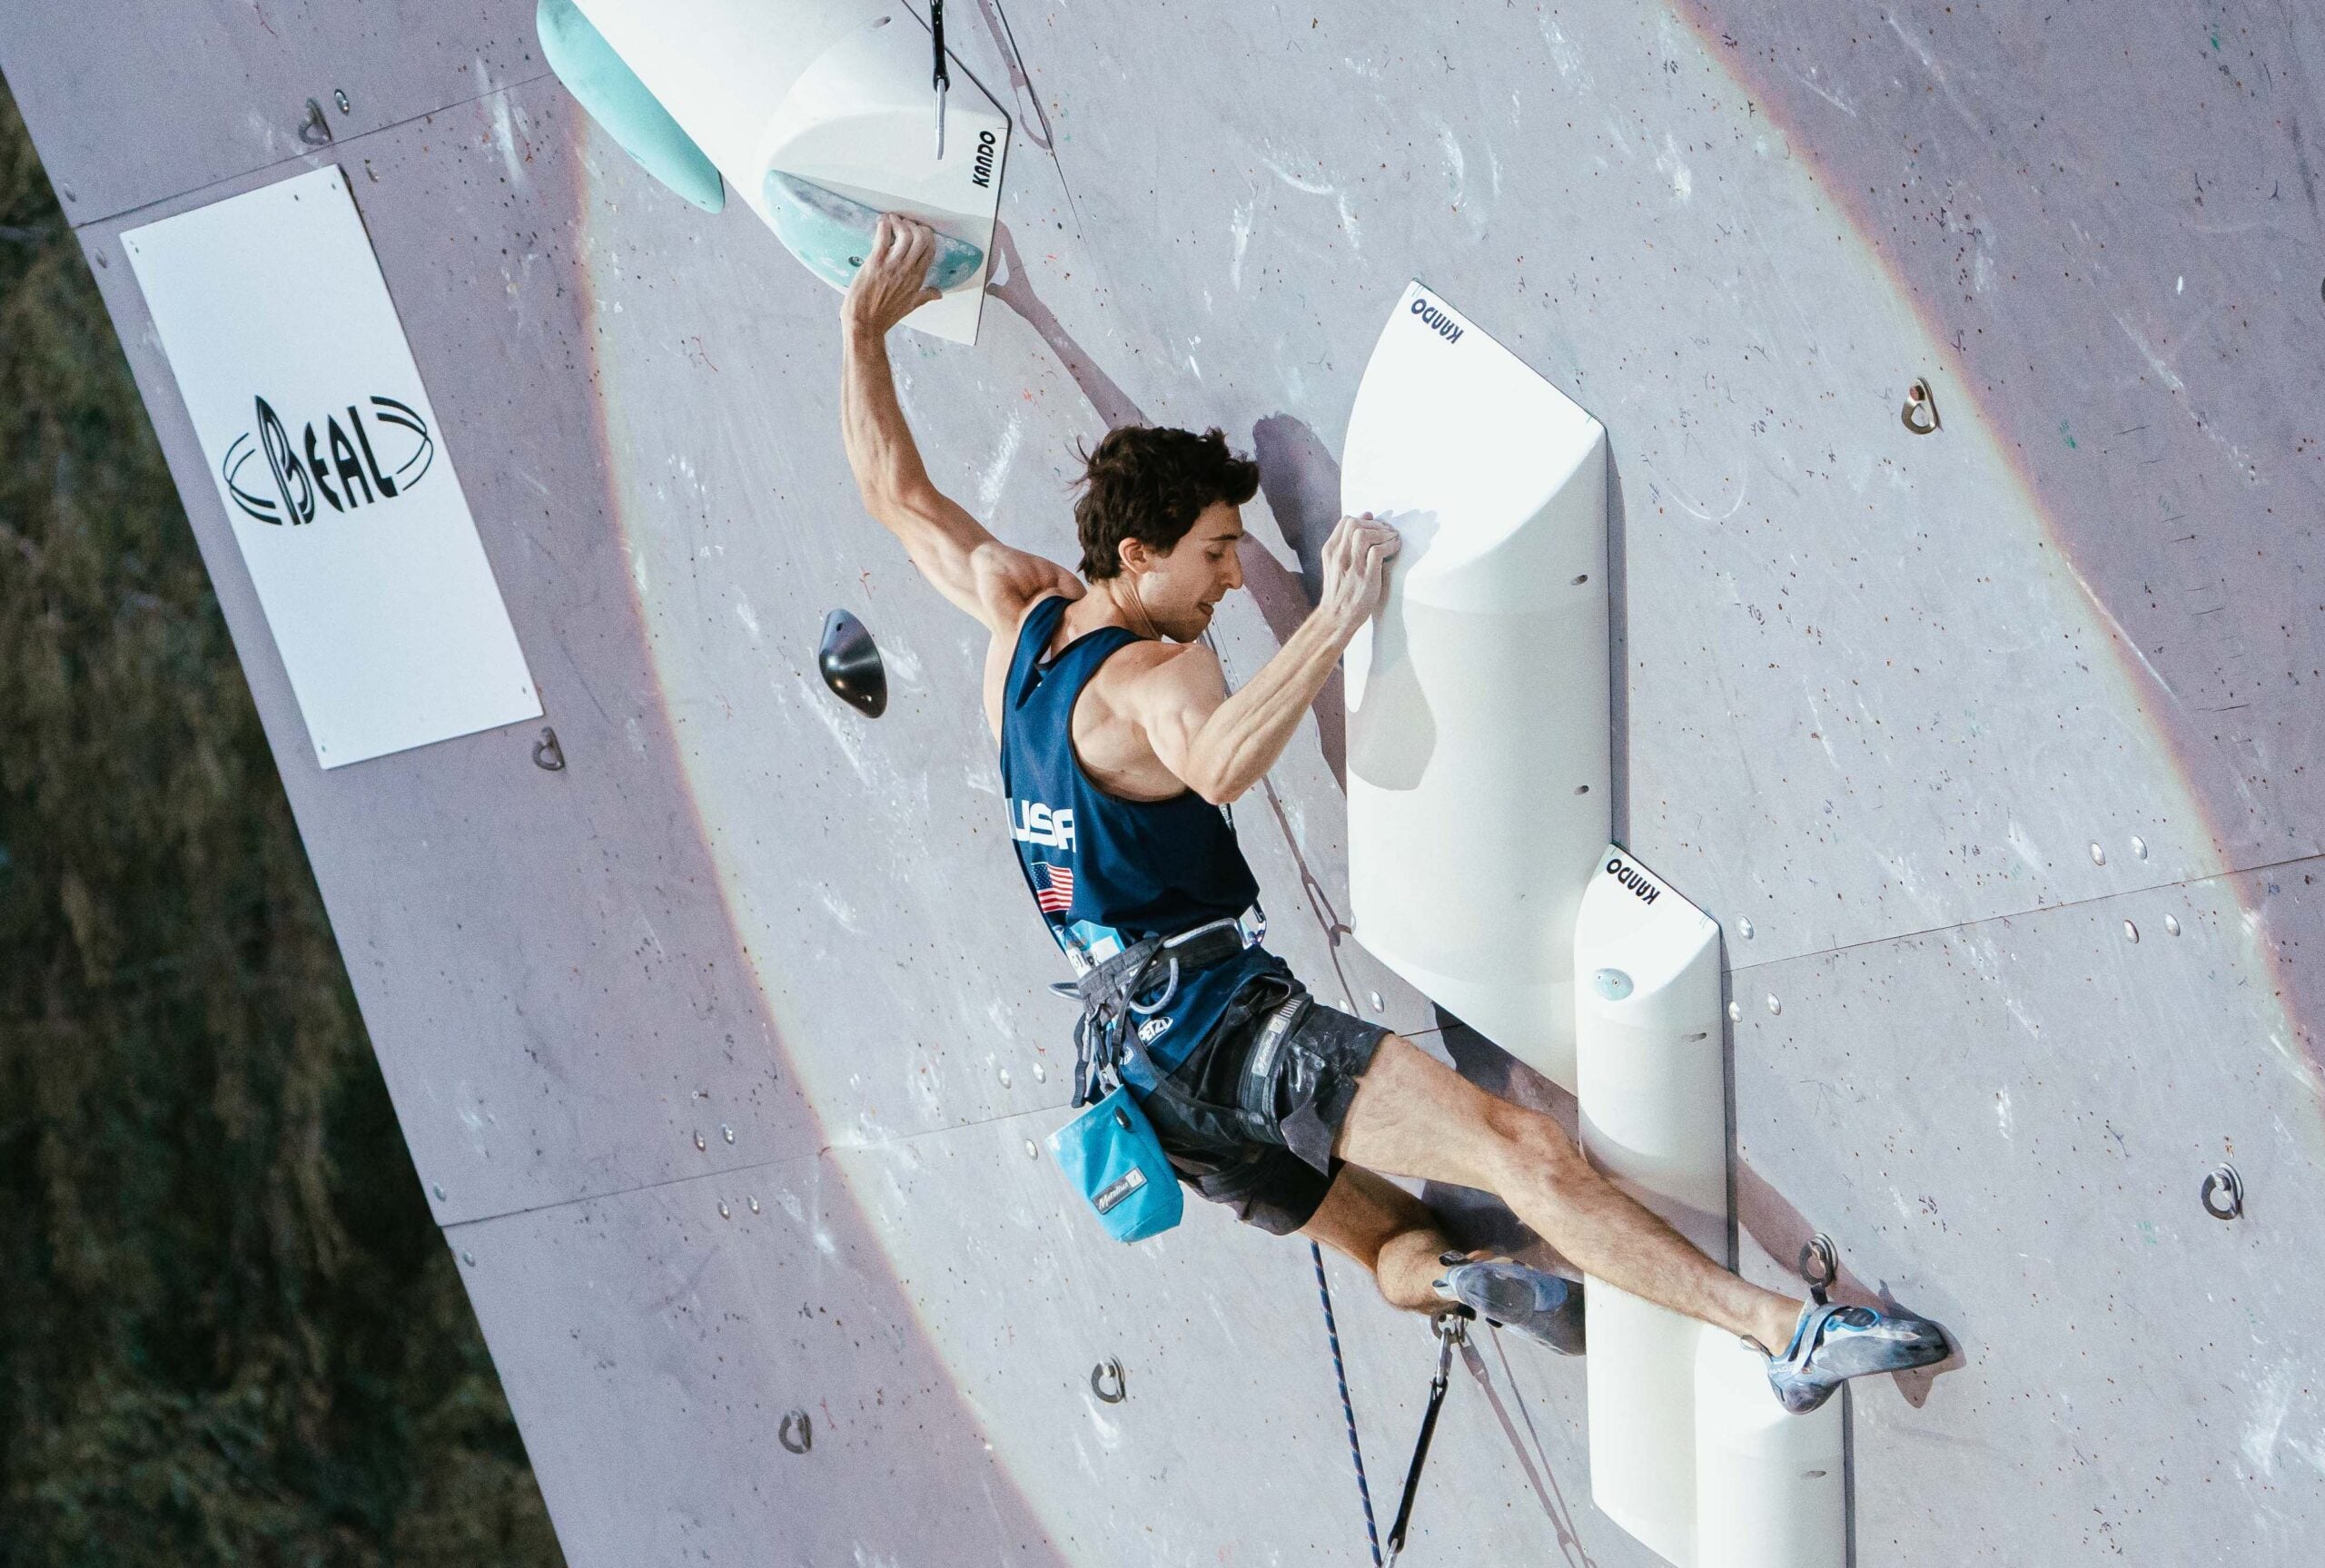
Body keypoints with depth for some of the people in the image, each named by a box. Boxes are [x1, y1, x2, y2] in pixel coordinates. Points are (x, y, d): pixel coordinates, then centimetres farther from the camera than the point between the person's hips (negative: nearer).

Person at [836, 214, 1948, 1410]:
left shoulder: (1019, 616, 12)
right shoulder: (1151, 674, -13)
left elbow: (895, 489, 24)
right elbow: (1220, 762, -37)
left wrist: (865, 326, 32)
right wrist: (1337, 619, -38)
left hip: (1146, 1066, 10)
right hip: (1221, 1017, -10)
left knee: (1403, 1249, 17)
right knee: (1524, 1150, -22)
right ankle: (1788, 1331, -33)